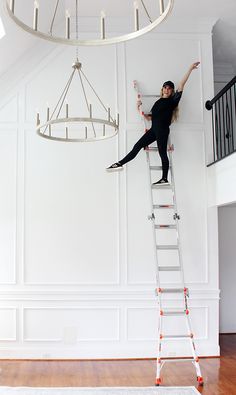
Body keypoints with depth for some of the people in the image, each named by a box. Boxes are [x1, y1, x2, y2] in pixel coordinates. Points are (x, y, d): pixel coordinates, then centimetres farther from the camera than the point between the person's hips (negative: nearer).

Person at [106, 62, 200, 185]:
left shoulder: (173, 100, 5)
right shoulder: (158, 102, 22)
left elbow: (181, 84, -1)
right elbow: (151, 117, 20)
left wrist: (190, 69, -5)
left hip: (163, 130, -6)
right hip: (154, 129, 6)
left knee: (162, 153, -6)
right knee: (137, 146, 2)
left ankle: (165, 179, -1)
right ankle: (120, 163, 3)